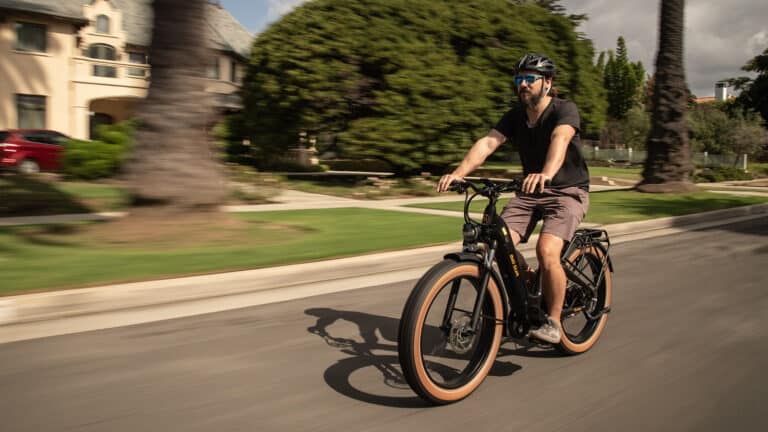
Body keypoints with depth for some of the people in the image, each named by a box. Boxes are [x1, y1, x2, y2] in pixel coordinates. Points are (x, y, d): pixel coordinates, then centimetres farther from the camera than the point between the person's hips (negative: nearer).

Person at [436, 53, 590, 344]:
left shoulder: (565, 110, -15)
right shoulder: (515, 116, 0)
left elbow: (560, 139, -37)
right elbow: (487, 143, -15)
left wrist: (546, 174, -59)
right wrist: (458, 173, -33)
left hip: (567, 191, -5)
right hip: (531, 192, 5)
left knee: (547, 250, -27)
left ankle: (553, 322, -8)